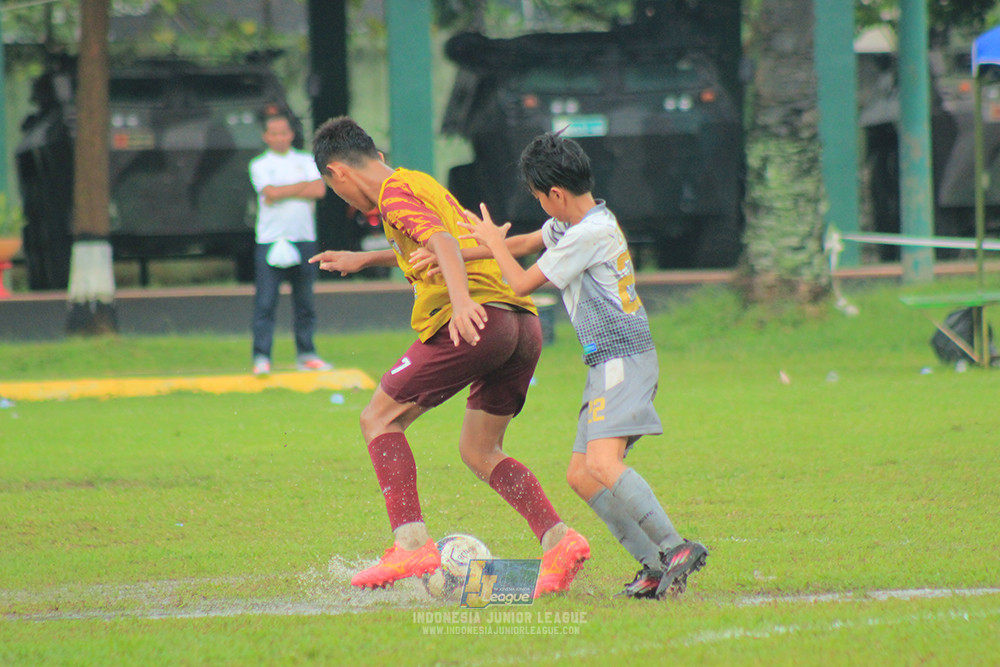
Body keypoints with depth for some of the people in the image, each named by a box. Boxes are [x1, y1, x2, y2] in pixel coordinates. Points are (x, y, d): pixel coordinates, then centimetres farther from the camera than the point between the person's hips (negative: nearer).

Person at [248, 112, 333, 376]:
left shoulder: (306, 161, 13)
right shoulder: (260, 165, 7)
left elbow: (320, 190, -3)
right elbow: (270, 192, -11)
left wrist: (283, 193, -7)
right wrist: (304, 186, -4)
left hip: (304, 240, 3)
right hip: (271, 242, -3)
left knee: (305, 302, 6)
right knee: (265, 302, -9)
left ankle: (306, 354, 13)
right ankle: (261, 358, -10)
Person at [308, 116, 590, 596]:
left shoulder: (395, 192, 1)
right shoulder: (423, 184, 29)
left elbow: (443, 242, -18)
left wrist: (462, 300, -34)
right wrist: (365, 260, 58)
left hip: (478, 319, -9)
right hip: (525, 323, 9)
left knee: (379, 418, 2)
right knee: (478, 450, 16)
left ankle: (411, 544, -11)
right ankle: (558, 540, -3)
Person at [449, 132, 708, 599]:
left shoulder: (591, 234, -16)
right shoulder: (573, 224, 13)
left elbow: (522, 283, -9)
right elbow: (523, 244, 27)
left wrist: (492, 242, 9)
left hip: (624, 359, -10)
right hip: (609, 366, 10)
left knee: (603, 463, -26)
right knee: (580, 475, 6)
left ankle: (675, 548, -26)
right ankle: (655, 566, 1)